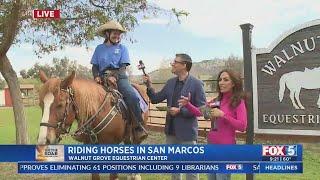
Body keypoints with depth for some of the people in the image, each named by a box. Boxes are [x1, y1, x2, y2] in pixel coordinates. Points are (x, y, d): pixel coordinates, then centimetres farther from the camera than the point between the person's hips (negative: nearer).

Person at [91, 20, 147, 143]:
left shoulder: (122, 48, 12)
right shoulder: (99, 48, 16)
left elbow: (123, 66, 1)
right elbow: (95, 66, 13)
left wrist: (115, 77, -17)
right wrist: (96, 76, -9)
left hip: (119, 77, -2)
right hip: (103, 78, 2)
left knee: (132, 97, -28)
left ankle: (139, 128, -20)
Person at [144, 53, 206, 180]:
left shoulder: (196, 84, -13)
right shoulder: (170, 82, 5)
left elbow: (202, 108, -15)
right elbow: (156, 99, 8)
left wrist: (180, 111, -21)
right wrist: (149, 87, -8)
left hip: (187, 131, -6)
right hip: (171, 130, 6)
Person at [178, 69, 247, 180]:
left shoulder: (239, 102, -7)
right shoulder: (216, 100, 10)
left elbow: (242, 127, -15)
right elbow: (199, 112, 7)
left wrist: (223, 114, -21)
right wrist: (187, 104, -11)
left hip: (226, 147, -6)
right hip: (211, 145, 6)